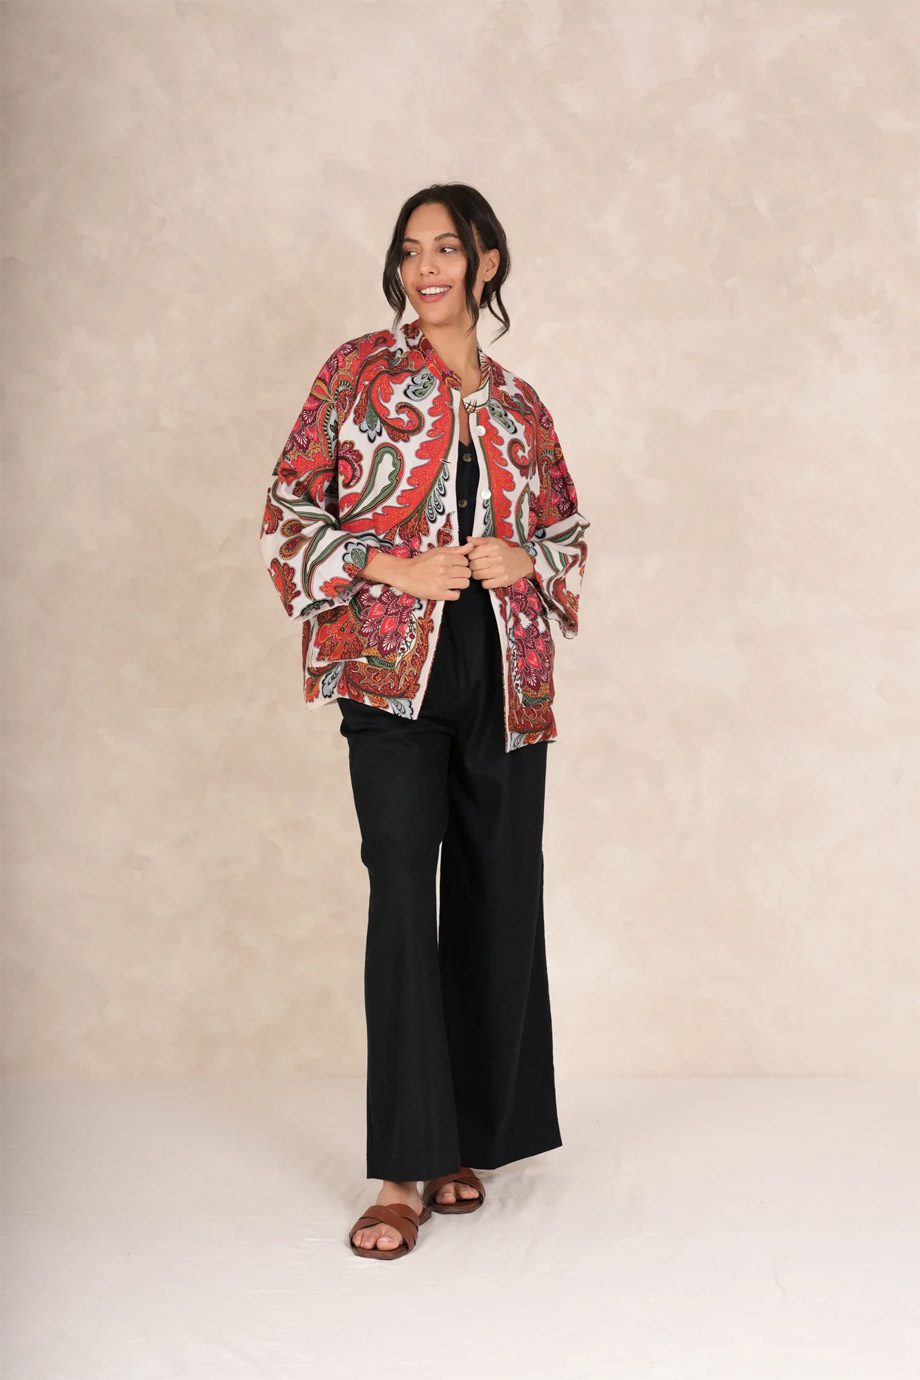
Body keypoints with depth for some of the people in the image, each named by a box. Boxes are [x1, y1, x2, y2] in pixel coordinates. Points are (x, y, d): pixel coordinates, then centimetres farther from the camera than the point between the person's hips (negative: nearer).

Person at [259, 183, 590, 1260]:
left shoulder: (519, 403, 16)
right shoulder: (361, 370, 6)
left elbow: (570, 527, 22)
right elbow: (289, 509, 2)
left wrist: (527, 558, 0)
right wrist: (390, 567, -11)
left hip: (505, 675, 4)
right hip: (395, 665, -4)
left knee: (499, 897, 5)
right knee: (404, 892, -10)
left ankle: (469, 1138, 20)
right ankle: (405, 1172, -4)